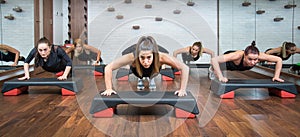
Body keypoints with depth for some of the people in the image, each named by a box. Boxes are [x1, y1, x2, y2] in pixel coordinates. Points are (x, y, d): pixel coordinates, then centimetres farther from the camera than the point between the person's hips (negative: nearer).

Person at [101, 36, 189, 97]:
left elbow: (185, 68, -42)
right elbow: (108, 68, -39)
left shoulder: (161, 57, -49)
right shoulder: (132, 58, -49)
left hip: (153, 72, 1)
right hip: (136, 70, 0)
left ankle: (151, 78, 68)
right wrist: (109, 89, -40)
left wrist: (182, 89, -43)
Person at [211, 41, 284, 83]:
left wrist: (276, 76, -31)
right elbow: (214, 60, -57)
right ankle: (212, 69, 56)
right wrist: (221, 77, -58)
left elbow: (279, 60, -28)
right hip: (227, 63, -4)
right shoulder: (238, 55, -51)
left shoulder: (259, 56, -42)